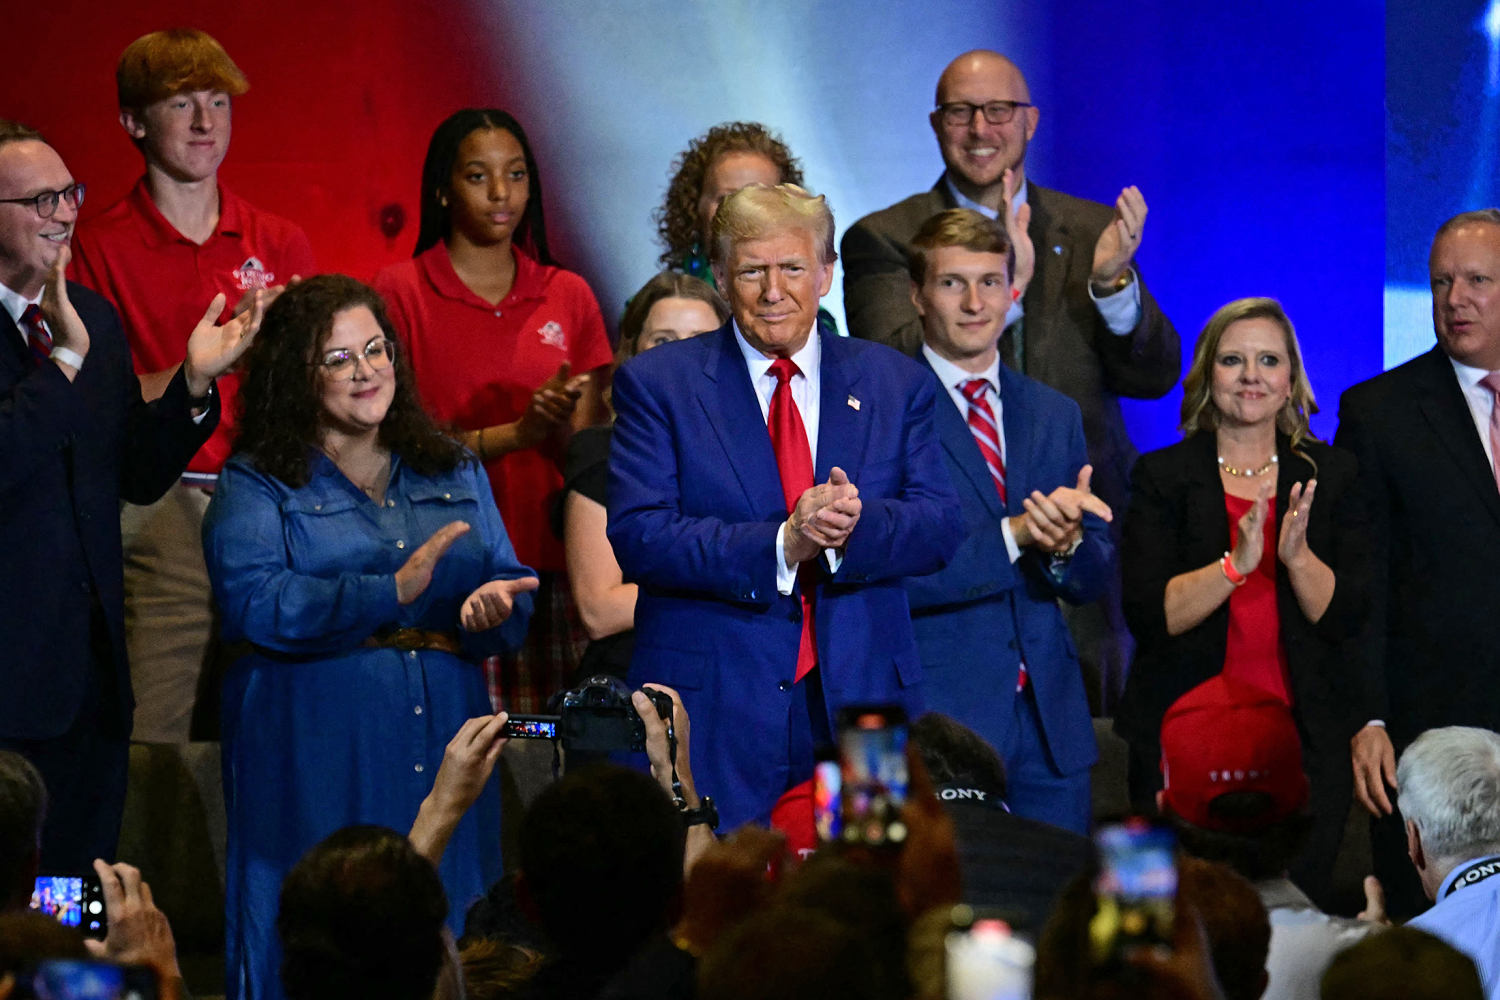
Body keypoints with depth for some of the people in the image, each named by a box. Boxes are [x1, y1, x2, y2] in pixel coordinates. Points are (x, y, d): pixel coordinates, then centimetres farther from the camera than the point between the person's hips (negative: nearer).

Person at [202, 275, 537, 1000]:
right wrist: (393, 592, -23)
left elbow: (511, 587, 13)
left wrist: (494, 605, -13)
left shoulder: (453, 472, 17)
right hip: (318, 752, -4)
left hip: (444, 744, 4)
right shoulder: (257, 484, 2)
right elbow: (254, 603, -13)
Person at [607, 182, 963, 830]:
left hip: (861, 703, 2)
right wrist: (781, 545, -20)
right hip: (712, 714, -2)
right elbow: (638, 536, -8)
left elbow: (940, 527, 3)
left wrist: (856, 526, -19)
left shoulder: (896, 384, 12)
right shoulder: (658, 384, 4)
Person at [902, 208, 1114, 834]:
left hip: (1050, 721, 5)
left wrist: (1066, 546, -10)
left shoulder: (1055, 416, 15)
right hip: (937, 717, -5)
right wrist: (1013, 535, -21)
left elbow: (1095, 580, 13)